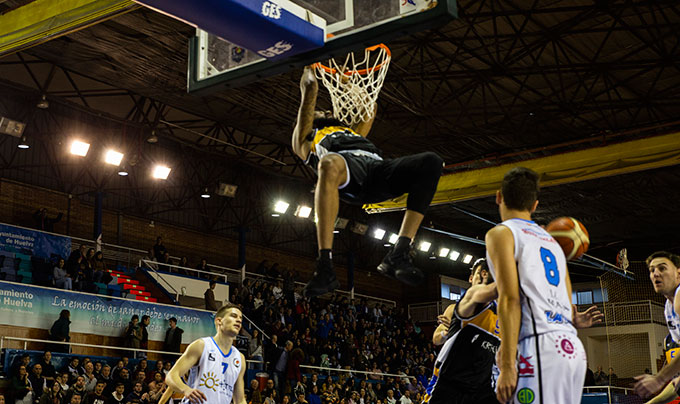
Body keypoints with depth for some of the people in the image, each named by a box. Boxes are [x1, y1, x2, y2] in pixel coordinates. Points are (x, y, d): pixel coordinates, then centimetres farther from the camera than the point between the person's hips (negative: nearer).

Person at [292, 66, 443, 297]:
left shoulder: (353, 132, 49)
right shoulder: (306, 138, 34)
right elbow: (310, 88, 32)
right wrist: (309, 70, 50)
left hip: (377, 168, 5)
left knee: (431, 162, -23)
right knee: (330, 163, -43)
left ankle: (399, 254, -30)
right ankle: (325, 267, -44)